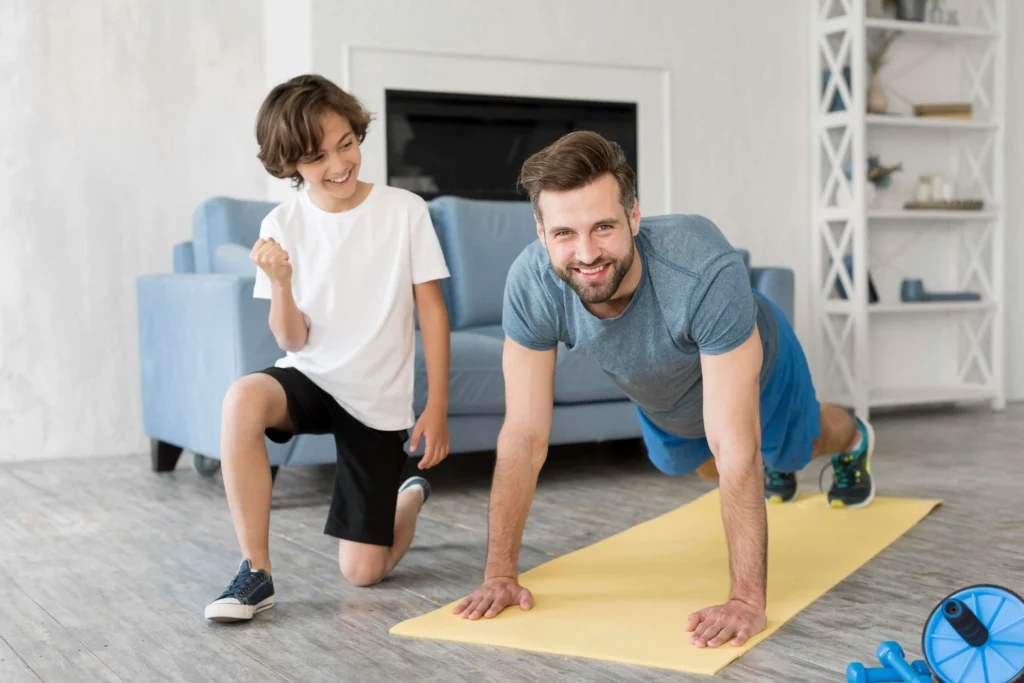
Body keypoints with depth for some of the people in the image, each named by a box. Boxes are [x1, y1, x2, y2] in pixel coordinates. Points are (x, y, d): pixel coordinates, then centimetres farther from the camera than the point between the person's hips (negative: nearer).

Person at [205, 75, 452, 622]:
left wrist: (436, 408, -7)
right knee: (242, 399, -36)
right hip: (310, 379, 1)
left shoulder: (405, 211, -10)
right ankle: (255, 572, -23)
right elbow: (294, 341, -8)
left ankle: (411, 496, 35)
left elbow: (432, 311, -4)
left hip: (379, 400, -1)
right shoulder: (283, 225, -7)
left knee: (362, 571, -1)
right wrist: (280, 283, -27)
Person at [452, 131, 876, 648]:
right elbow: (524, 436, -31)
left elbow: (734, 446, -47)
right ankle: (775, 469, 69)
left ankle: (852, 441, 67)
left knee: (798, 445, 30)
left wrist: (747, 599, -48)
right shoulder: (530, 284, -39)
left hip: (753, 371, -3)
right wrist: (500, 573, -31)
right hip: (661, 400, 3)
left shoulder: (707, 270, -50)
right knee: (705, 468, 34)